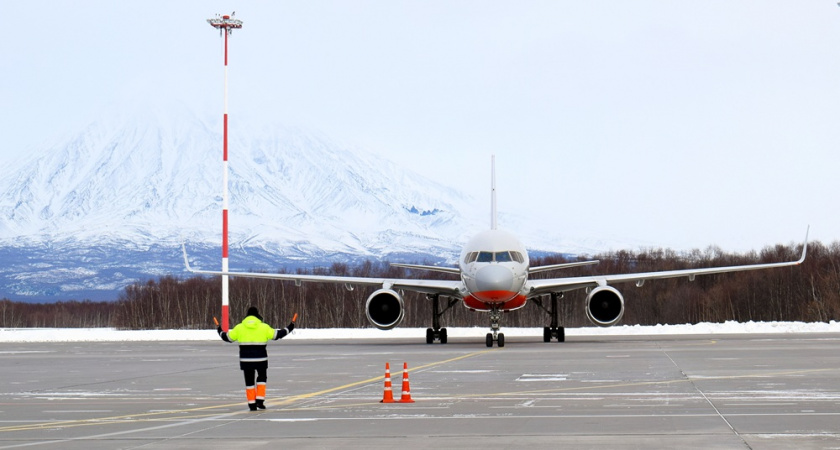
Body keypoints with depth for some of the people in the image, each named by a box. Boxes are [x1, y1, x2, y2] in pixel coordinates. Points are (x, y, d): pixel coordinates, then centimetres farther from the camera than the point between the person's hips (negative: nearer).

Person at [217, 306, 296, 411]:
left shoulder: (239, 328, 2)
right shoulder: (263, 327, -2)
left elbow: (228, 337, 10)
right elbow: (276, 335, 1)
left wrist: (220, 332, 31)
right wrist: (289, 329, 15)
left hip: (246, 359, 1)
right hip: (260, 358, -1)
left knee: (249, 381, 10)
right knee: (262, 377, 17)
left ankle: (252, 403, 8)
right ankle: (260, 400, 4)